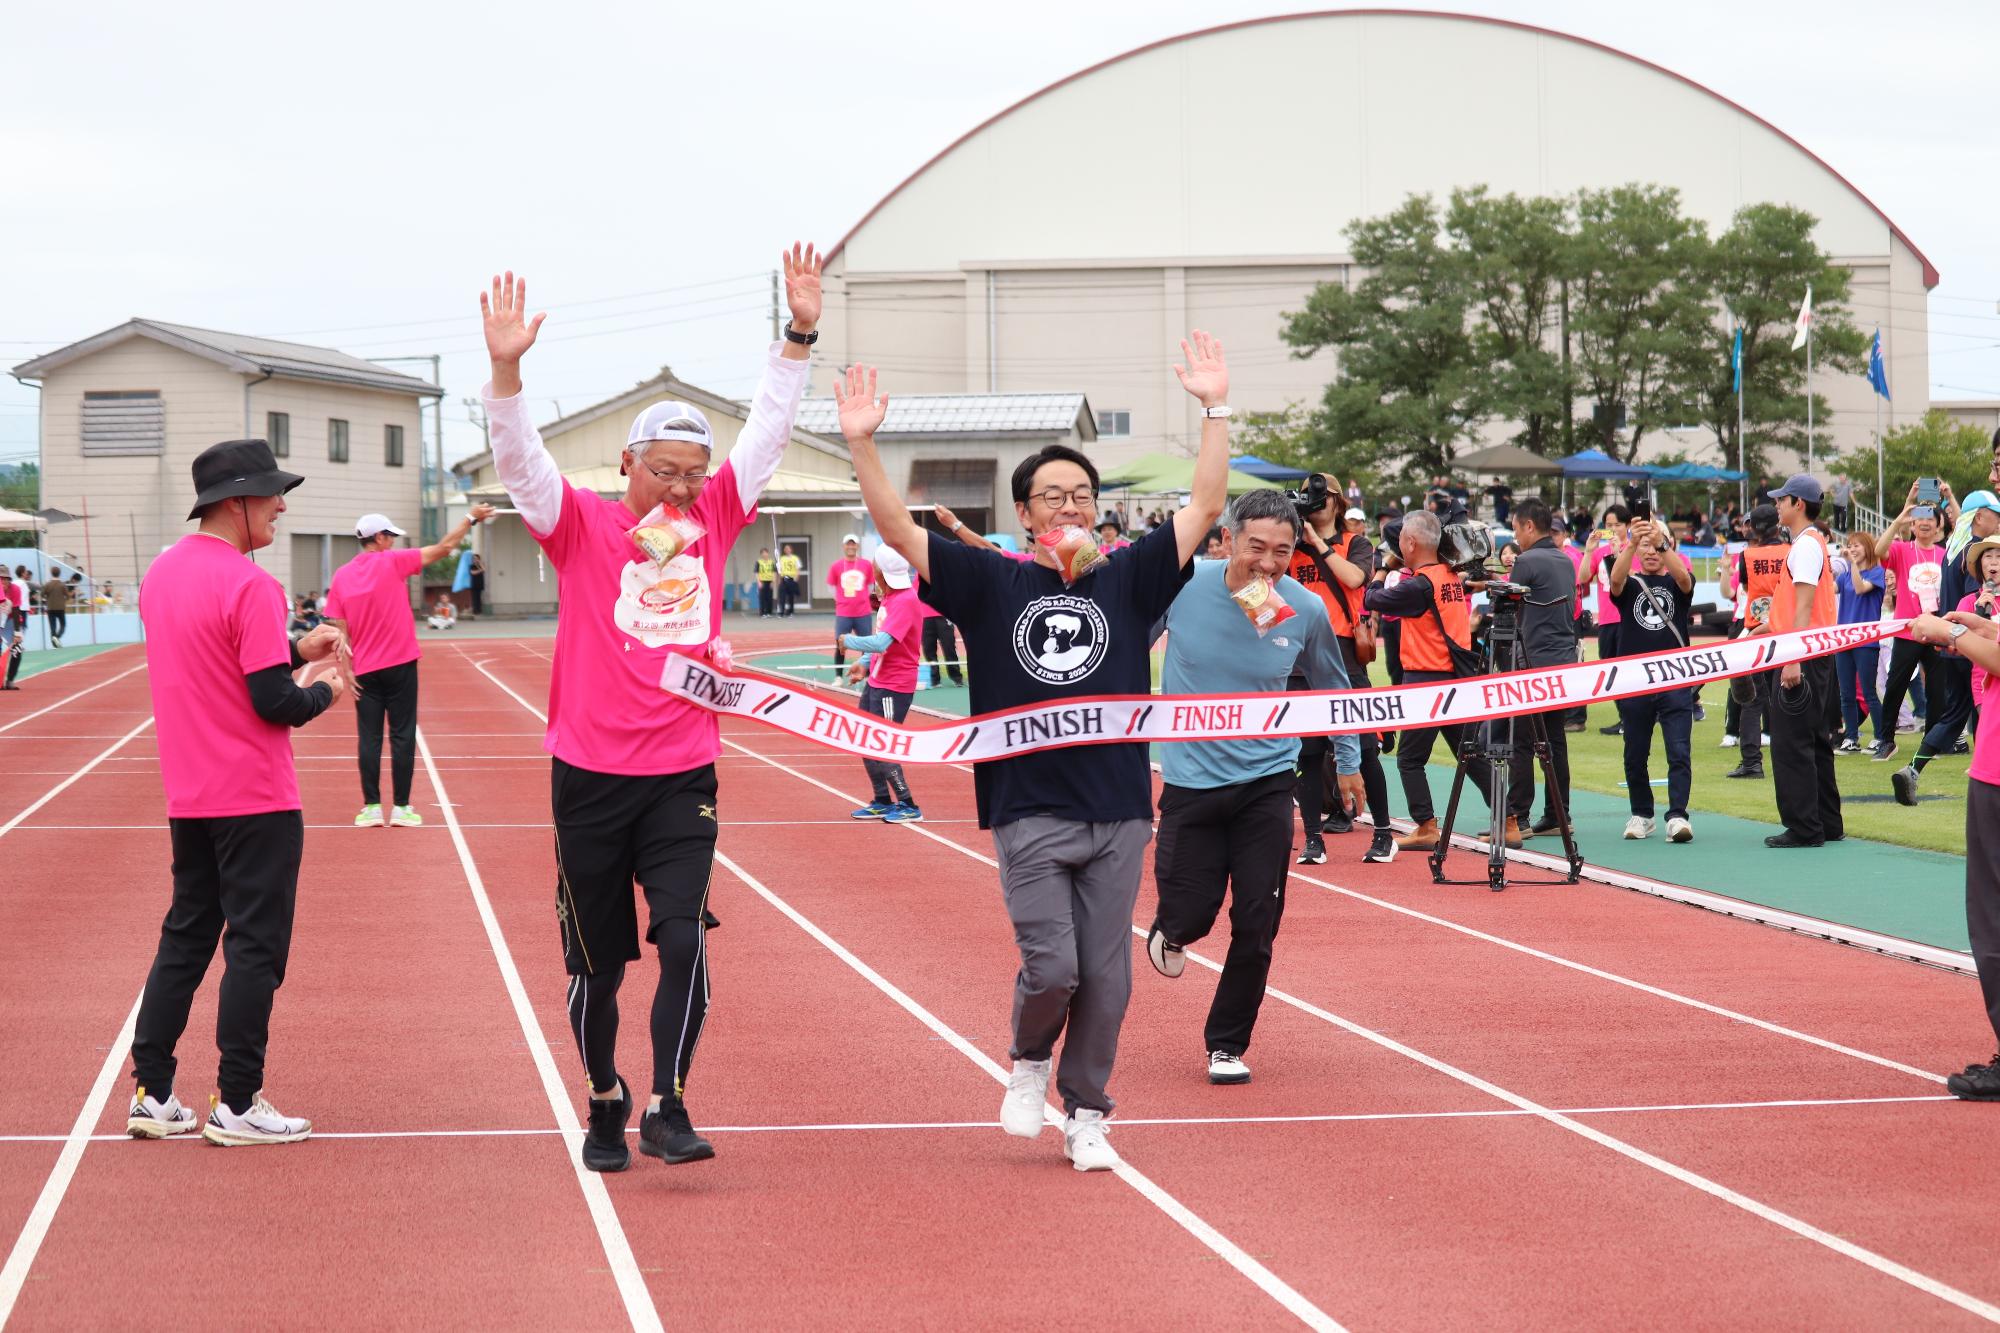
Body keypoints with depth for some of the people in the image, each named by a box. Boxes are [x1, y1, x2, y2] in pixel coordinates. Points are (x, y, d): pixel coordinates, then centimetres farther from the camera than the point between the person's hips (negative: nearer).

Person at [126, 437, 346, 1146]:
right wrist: (323, 692, 0)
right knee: (255, 947, 1)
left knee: (186, 936, 15)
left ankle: (152, 1094, 15)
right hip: (255, 798, -8)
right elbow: (273, 702, -19)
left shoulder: (161, 572, 8)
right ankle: (236, 1104, 5)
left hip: (188, 796, 8)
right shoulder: (249, 585, -18)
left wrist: (293, 651, 14)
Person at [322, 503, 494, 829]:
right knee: (402, 737, 1)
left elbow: (340, 631, 2)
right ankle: (401, 807, 1)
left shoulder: (340, 577, 3)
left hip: (364, 670, 3)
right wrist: (471, 518, 6)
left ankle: (372, 807, 3)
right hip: (399, 666, -3)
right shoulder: (392, 562, -7)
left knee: (369, 739, 4)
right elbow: (444, 547, -5)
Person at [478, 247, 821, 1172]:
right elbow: (521, 461, -16)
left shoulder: (713, 518, 5)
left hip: (682, 777, 2)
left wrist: (799, 336, -1)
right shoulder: (582, 525, -3)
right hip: (591, 777, -1)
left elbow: (767, 430, 6)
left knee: (683, 940, -13)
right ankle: (605, 1105, 25)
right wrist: (506, 373, -32)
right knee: (598, 959, 8)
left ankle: (668, 1110, -6)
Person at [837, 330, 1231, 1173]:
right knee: (1051, 966, -9)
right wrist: (862, 442, -11)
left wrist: (1215, 410, -5)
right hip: (1030, 810, -2)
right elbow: (897, 527, -1)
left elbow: (1204, 507, 2)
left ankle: (1085, 1115, 19)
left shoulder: (1127, 580, 7)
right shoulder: (993, 584, 4)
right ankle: (1030, 1060, 22)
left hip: (1118, 812, 2)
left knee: (1106, 978, 4)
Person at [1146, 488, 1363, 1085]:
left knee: (1256, 927, -2)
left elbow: (1332, 689, 12)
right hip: (1190, 783, -1)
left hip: (1266, 785, 1)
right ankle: (1170, 934, 38)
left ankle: (1227, 1045, 18)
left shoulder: (1306, 610, -7)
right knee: (1190, 915, -1)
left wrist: (1348, 762, 20)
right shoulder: (1181, 587, -14)